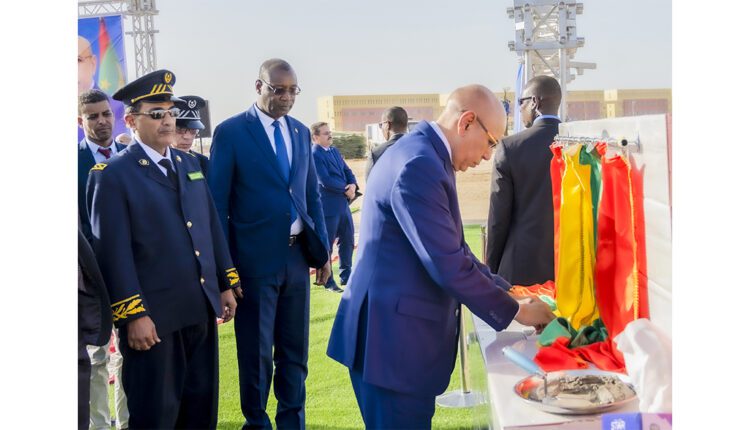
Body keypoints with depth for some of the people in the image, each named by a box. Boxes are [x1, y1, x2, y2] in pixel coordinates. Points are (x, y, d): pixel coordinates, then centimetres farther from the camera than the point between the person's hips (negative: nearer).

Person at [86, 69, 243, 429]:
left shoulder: (189, 164, 12)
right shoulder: (111, 175, -8)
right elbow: (114, 251, -14)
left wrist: (227, 284, 12)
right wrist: (133, 315, -17)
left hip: (200, 309, 6)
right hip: (154, 315, -6)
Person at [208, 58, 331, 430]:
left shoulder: (300, 131, 9)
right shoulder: (231, 132, -6)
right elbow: (218, 203, -6)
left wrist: (322, 250, 9)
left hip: (298, 255, 5)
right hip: (255, 257, -5)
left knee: (295, 350, 14)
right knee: (256, 352, 8)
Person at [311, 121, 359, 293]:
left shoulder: (335, 151, 12)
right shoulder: (314, 155, -15)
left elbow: (347, 171, 11)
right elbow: (326, 181, -22)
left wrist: (353, 185, -11)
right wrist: (346, 189, -11)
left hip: (343, 204, 8)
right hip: (328, 206, -8)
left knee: (348, 241, 15)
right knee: (326, 245, 3)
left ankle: (346, 276, 28)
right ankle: (328, 282, 14)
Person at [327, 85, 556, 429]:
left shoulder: (424, 156, 11)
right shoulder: (419, 165, -22)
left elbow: (451, 250, 17)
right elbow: (448, 265, -24)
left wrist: (506, 290, 11)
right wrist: (514, 311, -12)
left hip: (398, 332, 10)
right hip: (393, 338, -10)